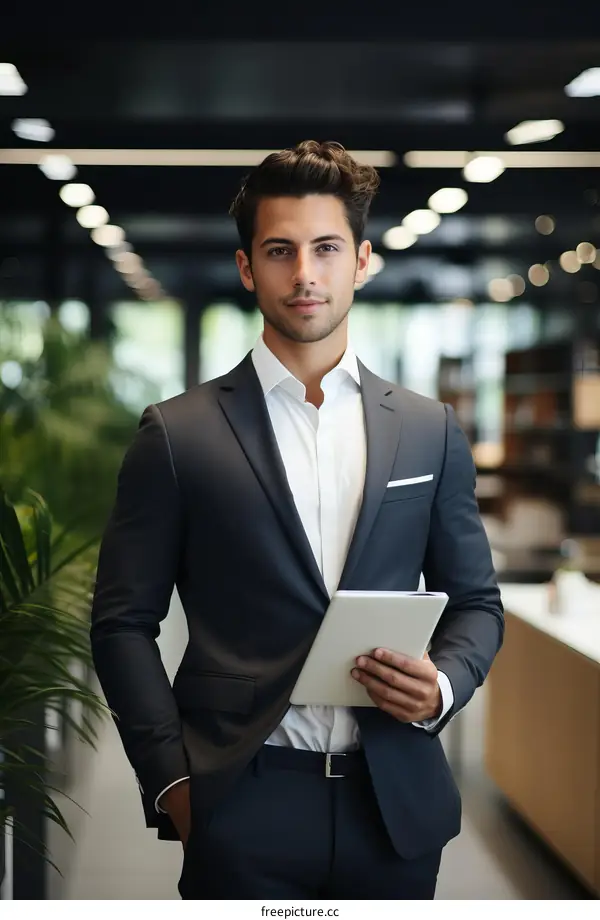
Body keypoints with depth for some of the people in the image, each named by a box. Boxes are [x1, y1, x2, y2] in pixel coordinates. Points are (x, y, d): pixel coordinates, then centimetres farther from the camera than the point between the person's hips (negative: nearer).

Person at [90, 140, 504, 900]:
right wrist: (171, 778, -6)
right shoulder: (178, 434, -1)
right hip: (241, 808, -2)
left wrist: (444, 684, -6)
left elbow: (475, 600, 13)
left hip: (397, 805, 3)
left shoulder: (430, 431, 7)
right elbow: (123, 622, 1)